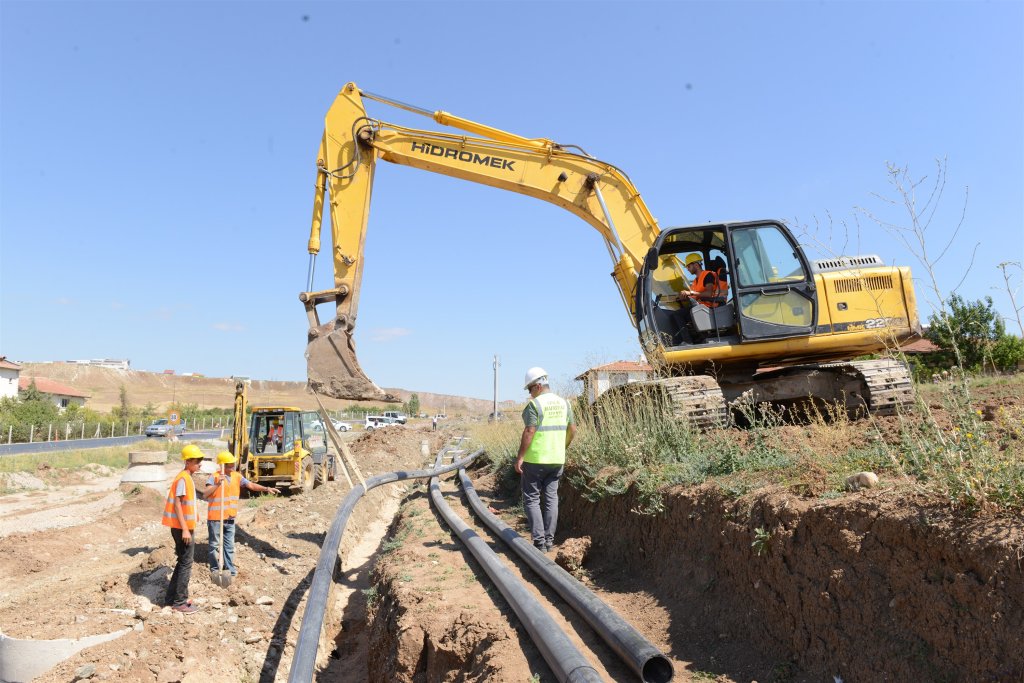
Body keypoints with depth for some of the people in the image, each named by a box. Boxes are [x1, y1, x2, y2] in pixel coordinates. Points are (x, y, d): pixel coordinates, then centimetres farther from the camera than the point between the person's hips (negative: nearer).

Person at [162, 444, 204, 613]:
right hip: (183, 528, -10)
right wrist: (185, 529, -22)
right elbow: (177, 504, -20)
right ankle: (179, 602, 4)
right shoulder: (183, 479, -16)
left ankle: (172, 598, 26)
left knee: (183, 562, 17)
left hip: (185, 527, 10)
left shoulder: (188, 478, 13)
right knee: (185, 564, -3)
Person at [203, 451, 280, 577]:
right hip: (215, 518, -5)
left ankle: (230, 569, 23)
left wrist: (266, 489, -10)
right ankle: (215, 570, 21)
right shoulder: (214, 477, -13)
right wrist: (217, 485, -36)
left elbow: (251, 485, 1)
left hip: (230, 518, 5)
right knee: (215, 545, 8)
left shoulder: (237, 476, 4)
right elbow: (205, 494, -23)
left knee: (229, 545, 13)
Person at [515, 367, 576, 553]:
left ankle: (539, 540, 0)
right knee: (551, 498, 12)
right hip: (557, 460, 6)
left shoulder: (534, 404, -14)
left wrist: (519, 457, -15)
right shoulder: (563, 403, 7)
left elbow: (529, 432, -19)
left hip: (535, 459, -6)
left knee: (531, 499, 4)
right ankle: (549, 539, 15)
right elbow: (572, 429, 11)